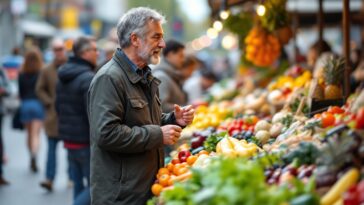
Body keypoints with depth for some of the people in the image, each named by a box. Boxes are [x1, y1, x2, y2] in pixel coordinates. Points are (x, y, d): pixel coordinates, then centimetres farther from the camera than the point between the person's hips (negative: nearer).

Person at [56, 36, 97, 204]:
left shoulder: (63, 77, 11)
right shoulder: (89, 78, -18)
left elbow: (59, 107, 19)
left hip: (68, 139, 9)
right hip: (86, 142, -9)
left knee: (79, 186, 14)